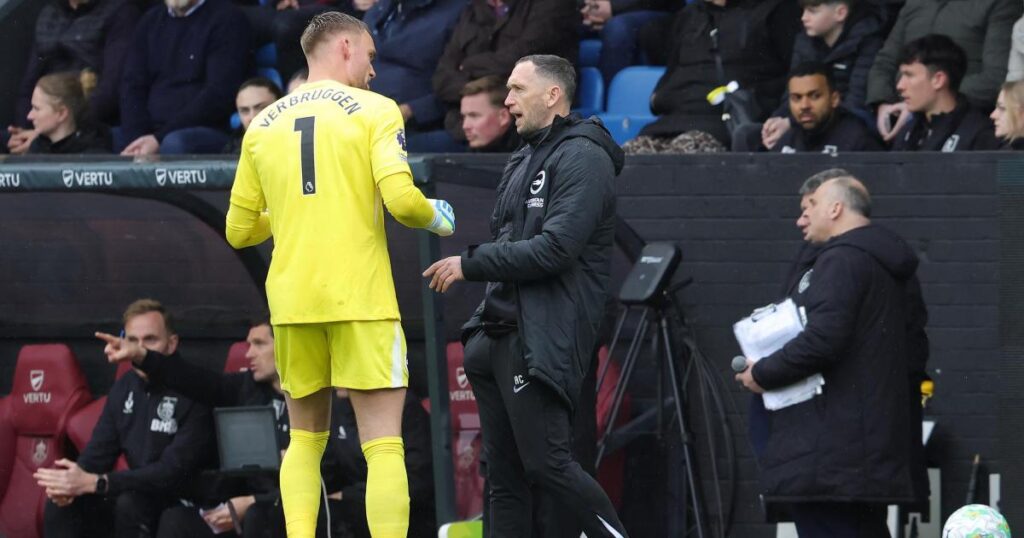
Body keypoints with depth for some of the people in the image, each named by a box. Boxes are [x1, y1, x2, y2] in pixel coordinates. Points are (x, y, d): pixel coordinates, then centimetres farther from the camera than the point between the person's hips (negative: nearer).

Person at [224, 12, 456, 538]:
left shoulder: (263, 125, 11)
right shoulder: (375, 110, -2)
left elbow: (238, 231, 12)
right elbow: (401, 200, -14)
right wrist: (437, 217, 7)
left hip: (291, 298, 4)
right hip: (360, 298, -4)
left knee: (305, 439, 16)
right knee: (383, 444, -4)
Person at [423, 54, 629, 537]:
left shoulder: (583, 158, -9)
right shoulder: (521, 164, 21)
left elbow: (555, 248, -19)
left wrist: (470, 264, -12)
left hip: (542, 341, -9)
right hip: (498, 334, 9)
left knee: (546, 464, -14)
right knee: (504, 474, 7)